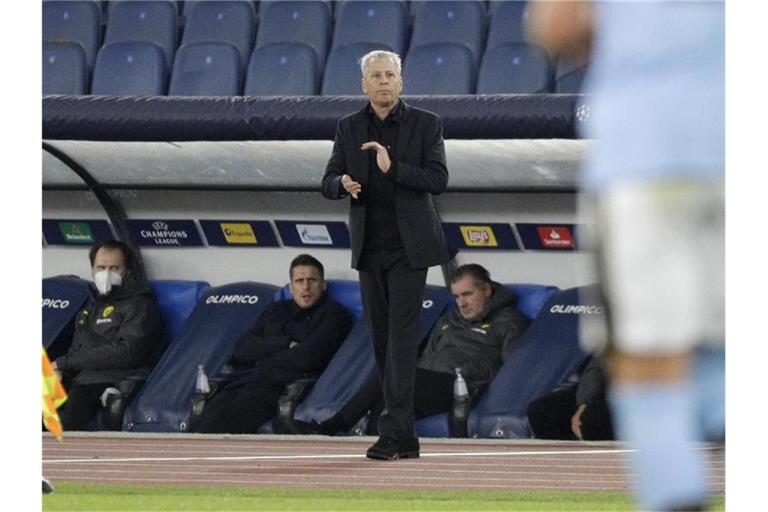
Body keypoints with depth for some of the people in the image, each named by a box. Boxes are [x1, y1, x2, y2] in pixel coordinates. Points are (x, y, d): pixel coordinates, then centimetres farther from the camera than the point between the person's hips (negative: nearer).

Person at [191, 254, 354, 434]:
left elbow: (308, 358, -5)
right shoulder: (277, 310, 28)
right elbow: (242, 348, 15)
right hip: (245, 381, 5)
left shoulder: (334, 314, 11)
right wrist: (286, 344, 1)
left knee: (221, 418, -30)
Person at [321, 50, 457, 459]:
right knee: (381, 338, 5)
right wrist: (344, 184, -18)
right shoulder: (349, 128, 8)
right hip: (370, 249, 4)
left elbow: (438, 180, -11)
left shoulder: (425, 125, -3)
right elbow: (329, 183, 6)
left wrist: (393, 167, -24)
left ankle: (394, 432, -18)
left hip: (408, 248, -4)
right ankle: (405, 437, 11)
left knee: (402, 335, -13)